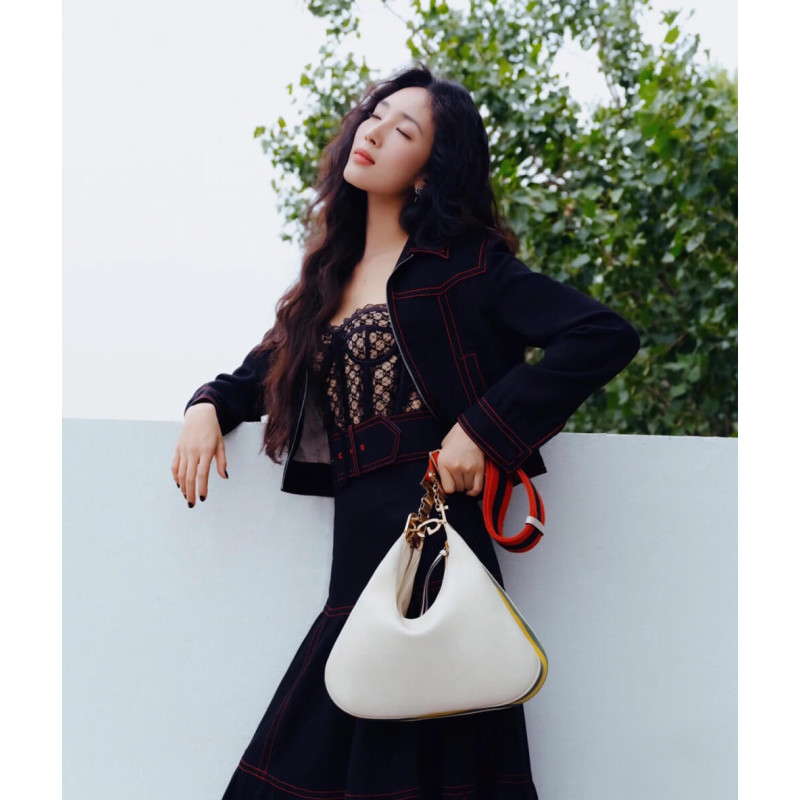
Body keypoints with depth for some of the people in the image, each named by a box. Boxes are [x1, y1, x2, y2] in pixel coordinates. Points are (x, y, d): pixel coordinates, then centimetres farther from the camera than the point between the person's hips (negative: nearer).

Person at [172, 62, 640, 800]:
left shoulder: (464, 265, -1)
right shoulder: (332, 278, 18)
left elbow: (606, 336, -10)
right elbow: (264, 372, 27)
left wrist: (484, 427, -14)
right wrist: (208, 406, 4)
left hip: (434, 542, -6)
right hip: (357, 555, 6)